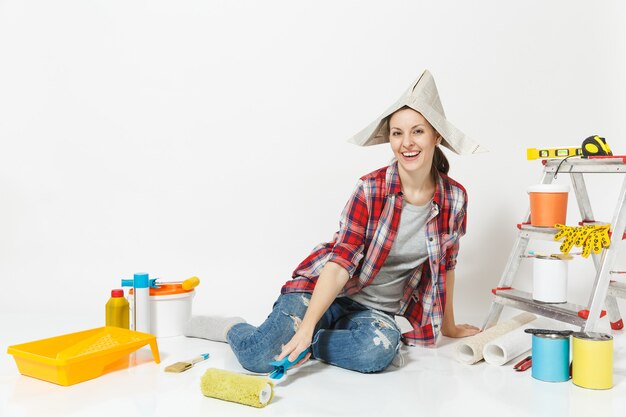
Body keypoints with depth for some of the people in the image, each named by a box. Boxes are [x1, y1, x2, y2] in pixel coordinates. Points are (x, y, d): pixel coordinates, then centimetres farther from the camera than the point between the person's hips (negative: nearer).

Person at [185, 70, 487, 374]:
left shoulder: (454, 198, -5)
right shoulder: (371, 188, -15)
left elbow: (445, 265, 9)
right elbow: (341, 261, -21)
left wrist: (448, 326, 18)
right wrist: (307, 325, -31)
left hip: (376, 309, 3)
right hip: (323, 291, -3)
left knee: (381, 348, -34)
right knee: (259, 357, -26)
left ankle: (291, 341, -9)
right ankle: (233, 329, 10)